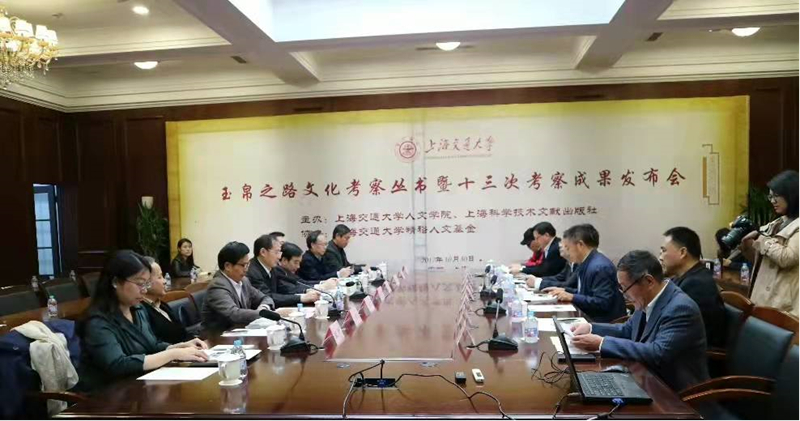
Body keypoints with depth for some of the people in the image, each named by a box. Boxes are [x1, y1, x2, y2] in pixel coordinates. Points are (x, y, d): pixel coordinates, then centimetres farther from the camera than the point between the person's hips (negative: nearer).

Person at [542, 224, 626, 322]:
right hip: (590, 318, 8)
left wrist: (572, 297, -19)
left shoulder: (600, 267, -18)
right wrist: (565, 291, 9)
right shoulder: (588, 264, 10)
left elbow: (602, 303, -21)